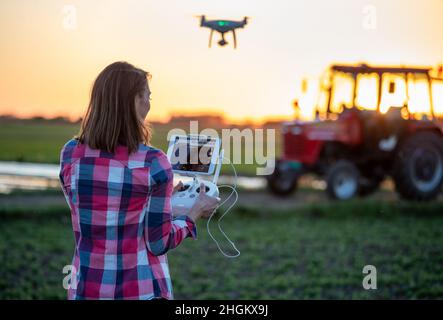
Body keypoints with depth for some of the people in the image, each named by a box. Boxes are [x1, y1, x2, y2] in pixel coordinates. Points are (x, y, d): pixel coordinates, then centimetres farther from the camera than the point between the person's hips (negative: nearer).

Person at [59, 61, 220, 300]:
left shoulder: (70, 154, -4)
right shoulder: (154, 163, -15)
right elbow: (158, 243, -9)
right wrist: (196, 212, 8)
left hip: (87, 287, 3)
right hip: (142, 290, -3)